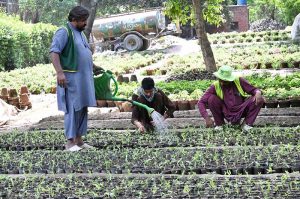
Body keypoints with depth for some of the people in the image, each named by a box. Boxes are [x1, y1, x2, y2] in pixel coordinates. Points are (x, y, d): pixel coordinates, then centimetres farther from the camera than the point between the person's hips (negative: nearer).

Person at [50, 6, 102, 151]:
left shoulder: (80, 33, 18)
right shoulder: (64, 32, -9)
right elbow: (54, 52, -19)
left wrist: (93, 66, 24)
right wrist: (60, 72, -28)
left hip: (84, 78, 9)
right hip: (71, 78, -9)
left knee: (83, 109, 9)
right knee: (73, 109, -7)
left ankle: (79, 140, 16)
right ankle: (70, 142, -3)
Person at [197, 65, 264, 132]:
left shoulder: (239, 81, -12)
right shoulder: (215, 86, -14)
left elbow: (253, 90, -2)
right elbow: (201, 102, -16)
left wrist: (258, 93, -28)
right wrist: (207, 118, -30)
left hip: (241, 111, 0)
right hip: (226, 113, 0)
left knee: (260, 100, -21)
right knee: (211, 98, -25)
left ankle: (247, 124, -3)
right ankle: (219, 124, -3)